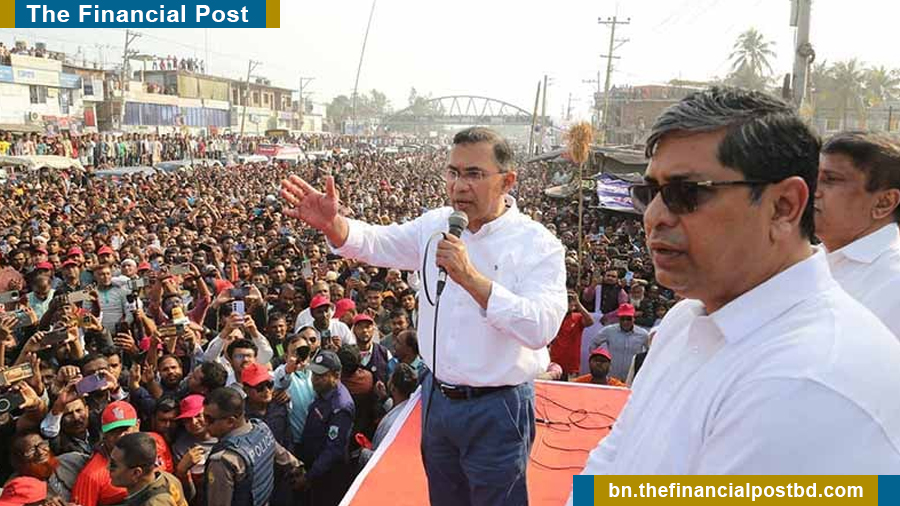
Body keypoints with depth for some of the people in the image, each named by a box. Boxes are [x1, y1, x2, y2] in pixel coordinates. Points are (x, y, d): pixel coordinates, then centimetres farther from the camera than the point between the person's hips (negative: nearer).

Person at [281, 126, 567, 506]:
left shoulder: (539, 245, -16)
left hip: (498, 408, -5)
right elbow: (375, 243, 7)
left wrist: (471, 278, -34)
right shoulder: (436, 225, 3)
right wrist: (331, 223, -15)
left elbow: (540, 327, -26)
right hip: (437, 398, 6)